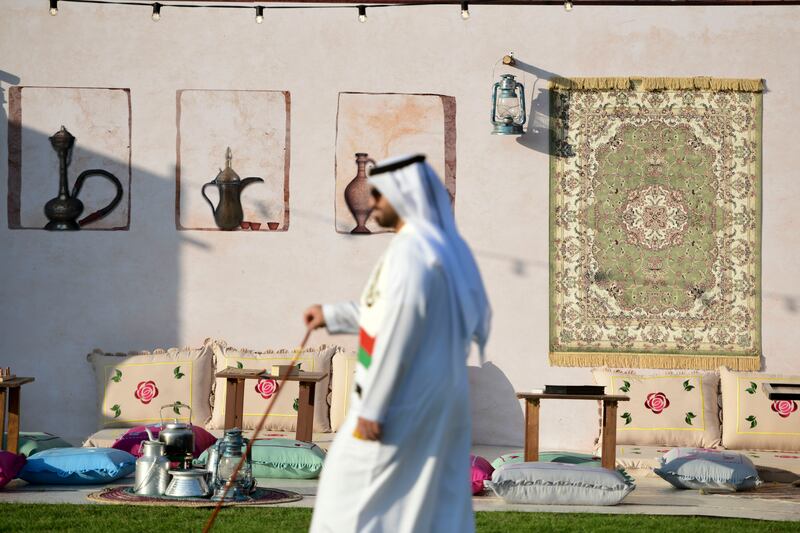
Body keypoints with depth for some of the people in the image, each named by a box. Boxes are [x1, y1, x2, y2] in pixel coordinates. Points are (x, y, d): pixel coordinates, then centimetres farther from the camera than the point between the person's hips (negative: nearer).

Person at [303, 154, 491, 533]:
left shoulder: (409, 251, -20)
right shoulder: (443, 247, 11)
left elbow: (397, 336, -23)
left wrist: (371, 407, -20)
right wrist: (333, 315, 29)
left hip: (403, 400, -9)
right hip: (438, 397, 9)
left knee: (352, 481, 5)